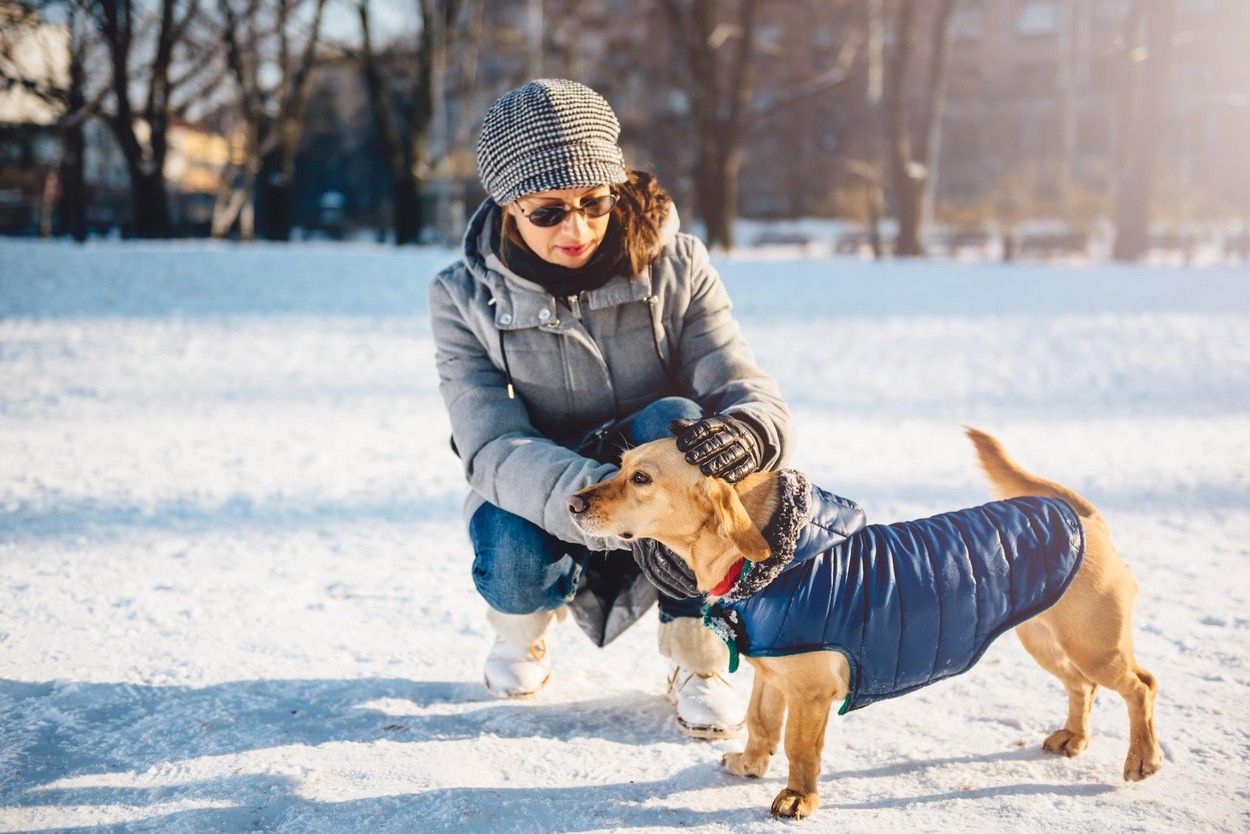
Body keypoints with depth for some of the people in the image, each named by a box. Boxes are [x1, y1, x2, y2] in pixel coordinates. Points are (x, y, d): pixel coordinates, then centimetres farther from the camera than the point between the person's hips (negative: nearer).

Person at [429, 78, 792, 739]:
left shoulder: (676, 268, -12)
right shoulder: (464, 299, -14)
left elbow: (755, 396, -20)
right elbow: (493, 448, -26)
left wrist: (743, 430, -48)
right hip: (543, 511, 0)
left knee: (673, 421, -32)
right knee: (517, 564, -35)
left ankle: (697, 660, -13)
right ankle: (523, 619, 7)